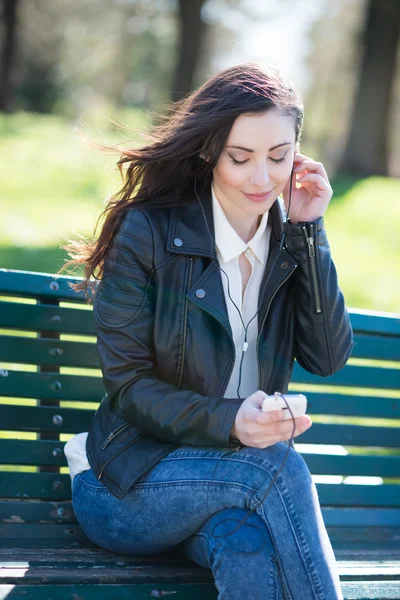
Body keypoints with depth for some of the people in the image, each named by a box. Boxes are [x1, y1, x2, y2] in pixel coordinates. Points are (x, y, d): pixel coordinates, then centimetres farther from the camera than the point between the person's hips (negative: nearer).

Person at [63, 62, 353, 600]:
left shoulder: (291, 242, 6)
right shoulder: (149, 232, -9)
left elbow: (329, 359, -5)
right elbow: (127, 384, -10)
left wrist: (308, 231, -10)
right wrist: (227, 421, -27)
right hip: (129, 486, -3)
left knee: (248, 545, -33)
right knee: (278, 466, -31)